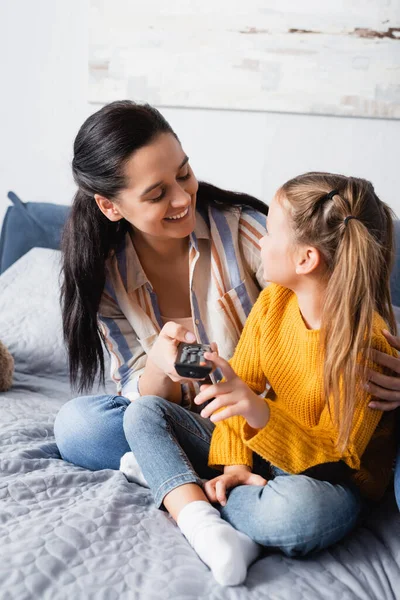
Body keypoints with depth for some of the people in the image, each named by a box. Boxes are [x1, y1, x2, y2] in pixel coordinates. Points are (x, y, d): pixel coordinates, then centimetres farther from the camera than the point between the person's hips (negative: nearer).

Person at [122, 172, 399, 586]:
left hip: (331, 480, -6)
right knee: (143, 412, -6)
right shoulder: (274, 300, -3)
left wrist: (257, 412, -39)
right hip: (259, 450, 7)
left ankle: (173, 482, -16)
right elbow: (239, 386, -1)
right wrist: (234, 464, -16)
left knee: (297, 508, -42)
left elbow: (336, 457, -22)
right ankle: (202, 522, -28)